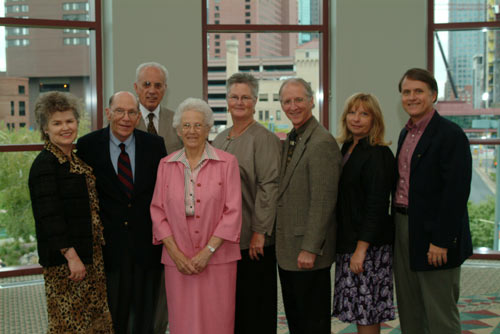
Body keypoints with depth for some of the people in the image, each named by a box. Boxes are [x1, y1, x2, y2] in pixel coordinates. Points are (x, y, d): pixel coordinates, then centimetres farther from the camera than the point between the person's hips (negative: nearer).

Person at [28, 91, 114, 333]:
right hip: (64, 259, -8)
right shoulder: (44, 164, -14)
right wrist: (71, 256, -23)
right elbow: (49, 216, -20)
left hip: (90, 255, 9)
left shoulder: (77, 159, 13)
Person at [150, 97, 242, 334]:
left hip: (217, 259, -2)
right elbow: (158, 212, 5)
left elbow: (233, 212, -5)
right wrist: (176, 253, -5)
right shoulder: (166, 165, 7)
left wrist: (207, 252, -11)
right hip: (177, 260, 2)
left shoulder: (227, 163, -1)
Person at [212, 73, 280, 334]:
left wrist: (259, 233, -19)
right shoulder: (219, 140, 14)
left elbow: (269, 187, -16)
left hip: (253, 243, -7)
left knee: (256, 311, 3)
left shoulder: (264, 139, -9)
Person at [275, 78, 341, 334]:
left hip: (308, 250, -9)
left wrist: (310, 249, -21)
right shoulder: (290, 140, 13)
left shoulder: (322, 142, -17)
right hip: (287, 248, 9)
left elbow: (323, 201, -20)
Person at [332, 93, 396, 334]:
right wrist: (348, 245, 14)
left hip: (369, 246, -8)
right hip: (348, 242, 8)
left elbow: (376, 206, -17)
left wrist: (361, 249, -20)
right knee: (359, 312, 13)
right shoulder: (347, 148, 13)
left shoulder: (378, 154, -12)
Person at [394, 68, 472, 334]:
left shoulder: (450, 134, -12)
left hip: (433, 236, -8)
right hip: (403, 230, 8)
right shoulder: (406, 133, 14)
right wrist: (398, 229, 10)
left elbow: (456, 192, -18)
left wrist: (441, 241, -21)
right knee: (409, 312, 15)